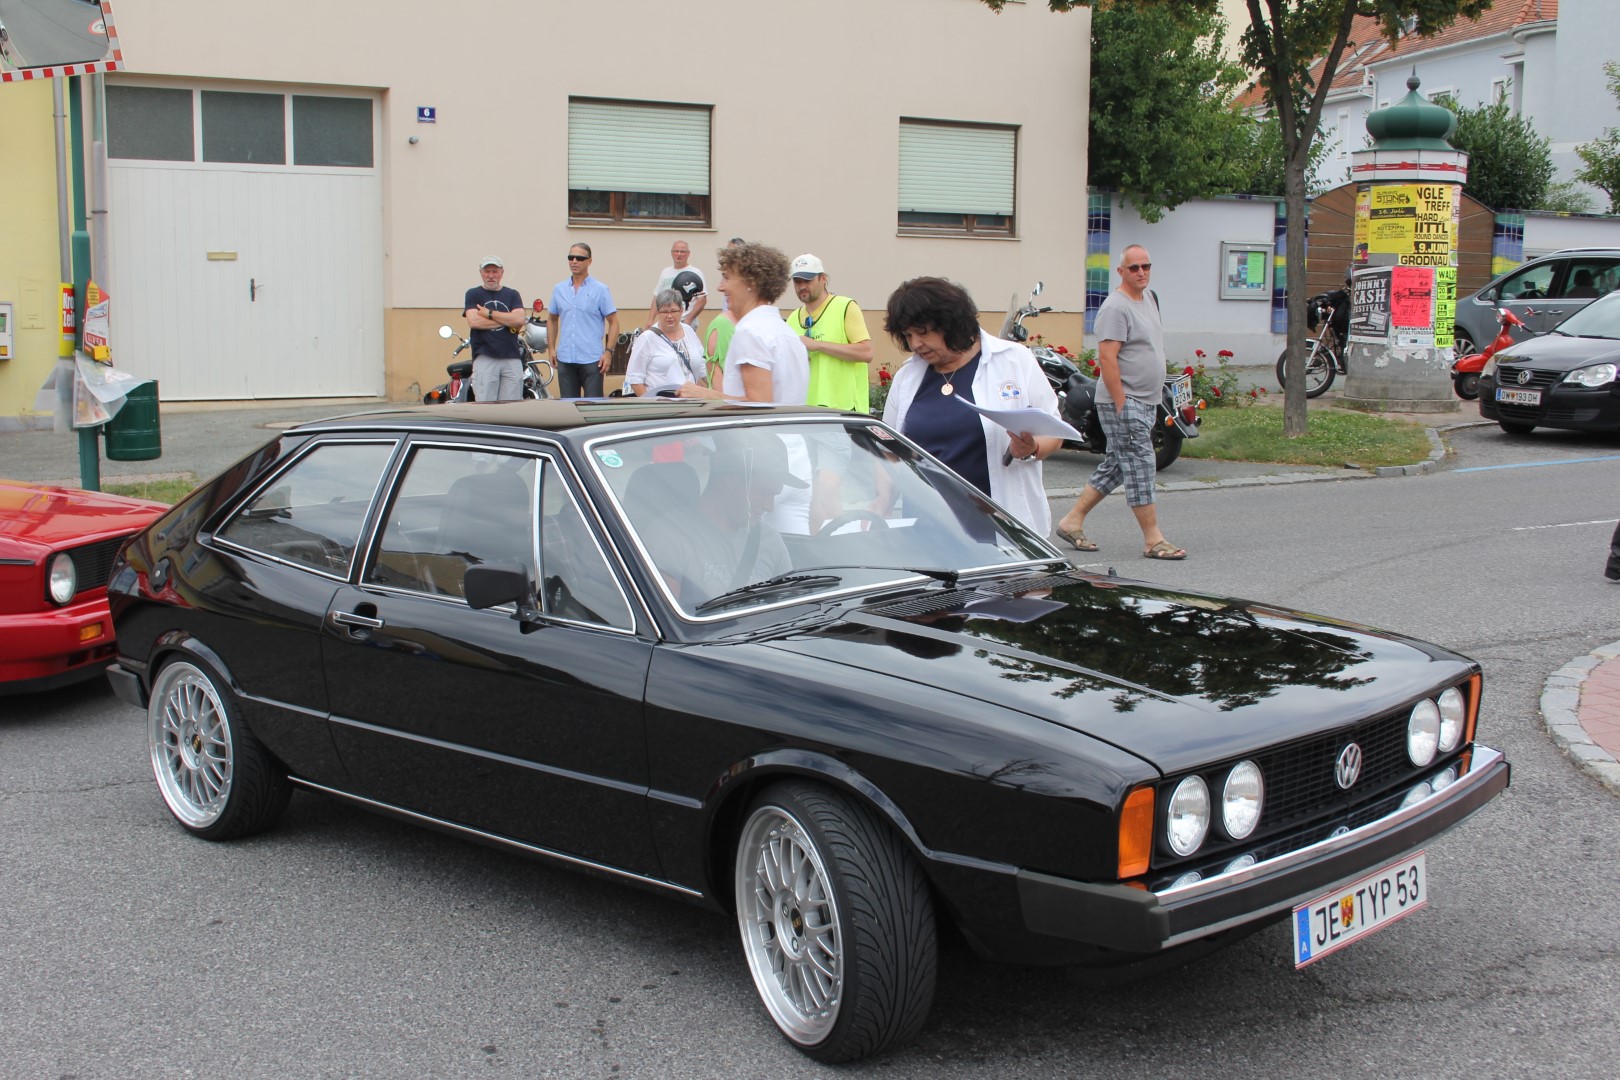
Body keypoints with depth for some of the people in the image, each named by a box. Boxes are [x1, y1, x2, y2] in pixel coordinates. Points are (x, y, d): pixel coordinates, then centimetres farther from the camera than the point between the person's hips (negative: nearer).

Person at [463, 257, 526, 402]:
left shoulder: (512, 295, 14)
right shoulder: (473, 294, 9)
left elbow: (520, 319, -3)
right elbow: (474, 321, -8)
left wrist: (489, 314, -5)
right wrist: (507, 320, -3)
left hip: (511, 357, 2)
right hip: (484, 358, -2)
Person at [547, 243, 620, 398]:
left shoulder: (600, 290, -1)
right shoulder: (559, 289, 10)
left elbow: (613, 322, -2)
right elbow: (552, 319, 20)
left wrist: (608, 351, -11)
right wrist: (552, 347, 10)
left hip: (592, 359, -4)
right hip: (565, 359, 4)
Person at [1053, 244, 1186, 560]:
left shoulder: (1150, 298, 15)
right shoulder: (1115, 307, -14)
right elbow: (1107, 357, -20)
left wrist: (1153, 397, 20)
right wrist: (1121, 403, -22)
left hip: (1146, 402, 10)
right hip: (1123, 403, -10)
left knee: (1114, 465, 13)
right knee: (1139, 466, -8)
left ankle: (1072, 521, 20)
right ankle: (1153, 540, -4)